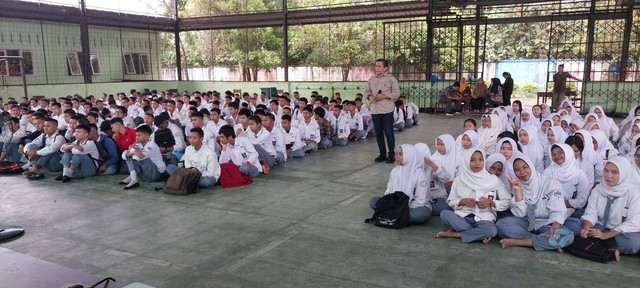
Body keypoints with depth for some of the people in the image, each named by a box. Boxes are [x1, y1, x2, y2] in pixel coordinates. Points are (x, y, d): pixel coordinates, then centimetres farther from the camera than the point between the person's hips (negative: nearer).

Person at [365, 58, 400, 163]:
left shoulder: (391, 79, -3)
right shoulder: (371, 79, 11)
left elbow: (396, 93, -6)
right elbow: (367, 91, 18)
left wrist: (384, 96, -17)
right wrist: (369, 96, -4)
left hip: (387, 110, -5)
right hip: (375, 110, 5)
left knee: (389, 133, -2)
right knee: (378, 133, 10)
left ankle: (391, 155, 10)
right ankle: (382, 154, 22)